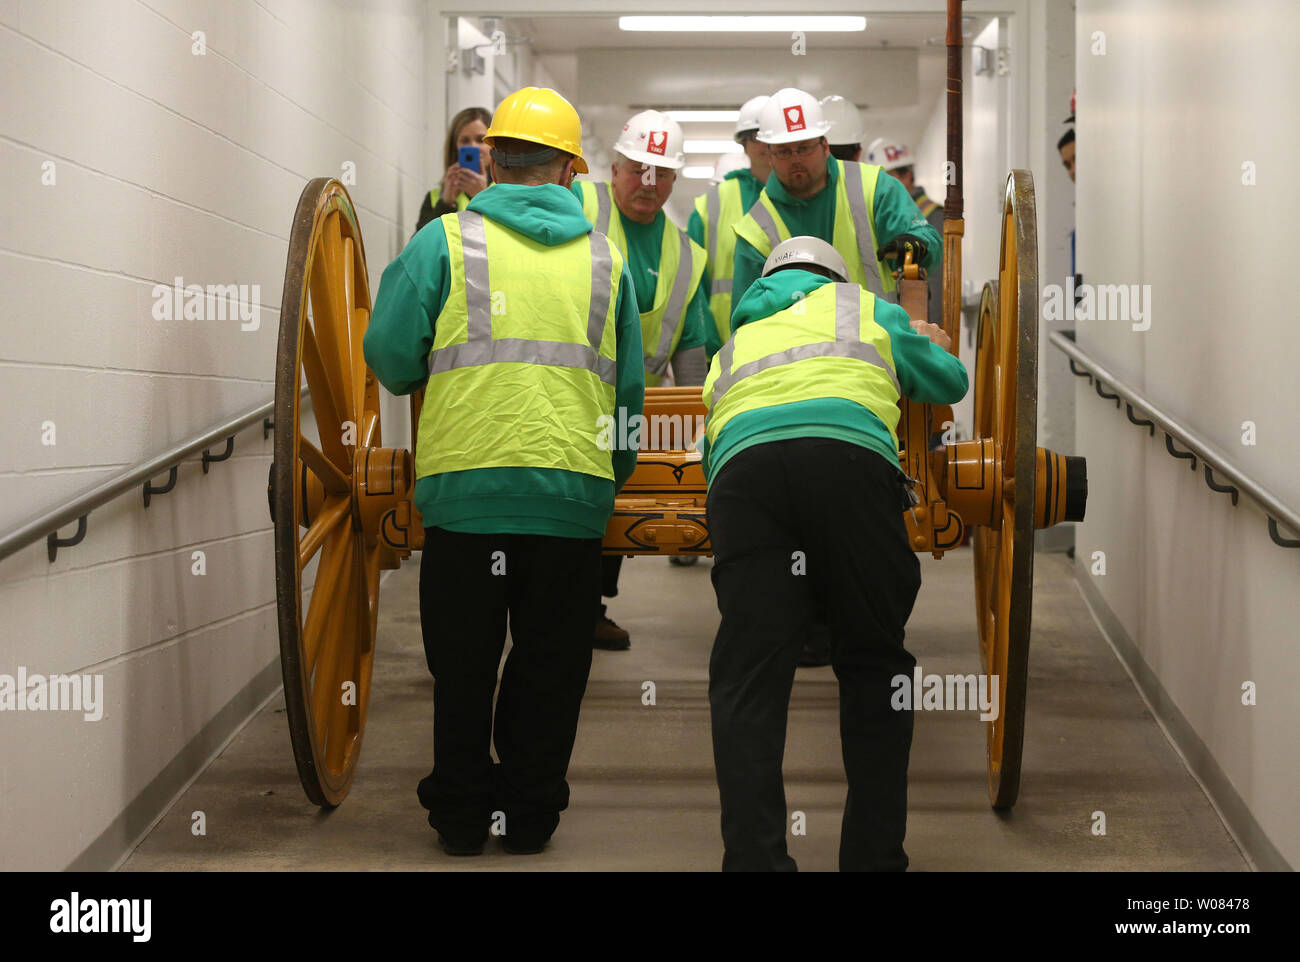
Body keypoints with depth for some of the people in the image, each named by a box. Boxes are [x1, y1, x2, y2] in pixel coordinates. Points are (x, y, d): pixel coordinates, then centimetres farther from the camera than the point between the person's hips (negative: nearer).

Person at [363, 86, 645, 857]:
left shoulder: (446, 240, 2)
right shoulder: (605, 258, 11)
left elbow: (391, 356, -1)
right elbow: (630, 389, 13)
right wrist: (613, 479, 26)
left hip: (466, 485, -1)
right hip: (573, 491, 2)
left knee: (463, 663, 12)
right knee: (550, 664, 13)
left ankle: (462, 814, 21)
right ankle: (531, 813, 21)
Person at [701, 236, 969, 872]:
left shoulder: (733, 343, 40)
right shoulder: (864, 308, 34)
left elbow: (708, 454, 38)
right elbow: (949, 381, 44)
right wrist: (932, 345, 66)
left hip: (743, 463, 2)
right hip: (850, 456, -2)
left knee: (748, 676, -3)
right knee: (873, 665, 8)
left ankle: (754, 858, -14)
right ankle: (874, 856, 7)